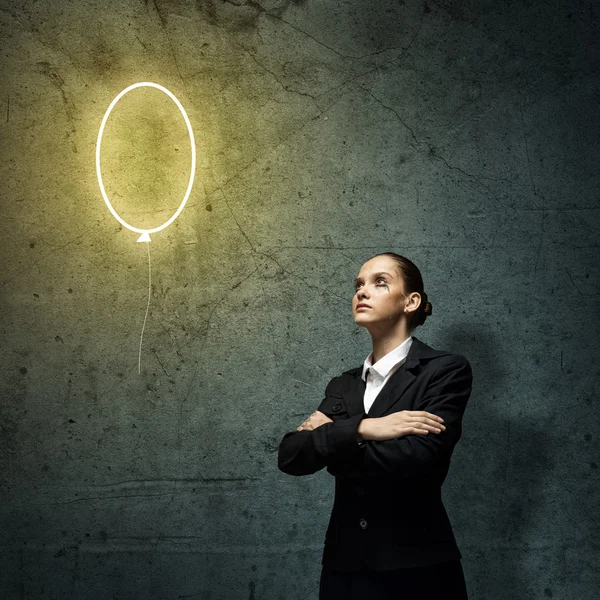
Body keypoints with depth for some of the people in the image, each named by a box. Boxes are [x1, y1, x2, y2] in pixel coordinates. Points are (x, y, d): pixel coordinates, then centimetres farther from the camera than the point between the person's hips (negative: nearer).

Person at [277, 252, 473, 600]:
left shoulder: (446, 370, -5)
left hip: (415, 571, -5)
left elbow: (411, 460, -19)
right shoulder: (343, 386, 12)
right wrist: (360, 429, -17)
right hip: (343, 569, 5)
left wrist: (327, 442, -6)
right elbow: (290, 456, -2)